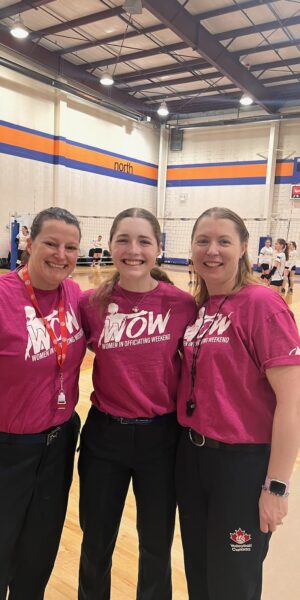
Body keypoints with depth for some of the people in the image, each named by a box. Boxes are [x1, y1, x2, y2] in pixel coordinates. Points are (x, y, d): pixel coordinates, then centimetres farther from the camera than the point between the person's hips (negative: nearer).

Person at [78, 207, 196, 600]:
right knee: (96, 545, 20)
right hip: (104, 435, 1)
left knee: (157, 546, 20)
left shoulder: (183, 304, -11)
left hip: (161, 435, 0)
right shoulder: (90, 304, -8)